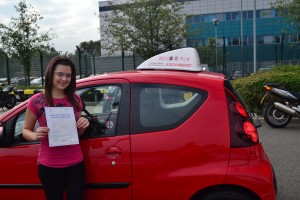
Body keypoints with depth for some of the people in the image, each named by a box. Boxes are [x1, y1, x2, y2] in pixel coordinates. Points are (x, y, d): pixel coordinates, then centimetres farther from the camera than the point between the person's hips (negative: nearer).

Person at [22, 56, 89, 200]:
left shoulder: (75, 99, 1)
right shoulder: (37, 101, -10)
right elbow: (26, 130, 1)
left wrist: (84, 125, -11)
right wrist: (35, 135, -21)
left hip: (75, 162, 3)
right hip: (49, 165, -2)